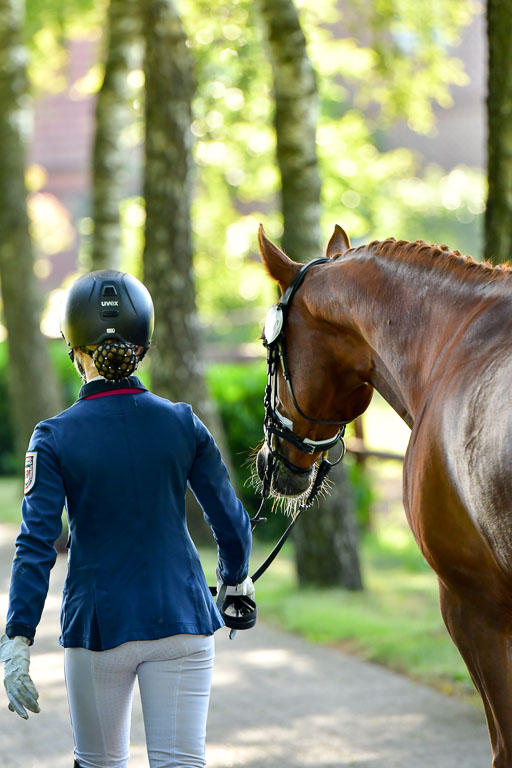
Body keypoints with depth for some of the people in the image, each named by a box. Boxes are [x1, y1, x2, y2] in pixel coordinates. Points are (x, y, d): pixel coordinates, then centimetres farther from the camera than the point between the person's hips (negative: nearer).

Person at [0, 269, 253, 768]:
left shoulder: (54, 438, -7)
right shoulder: (182, 423, -1)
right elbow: (231, 520, 5)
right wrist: (235, 578, 25)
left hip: (100, 623, -1)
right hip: (181, 619, 1)